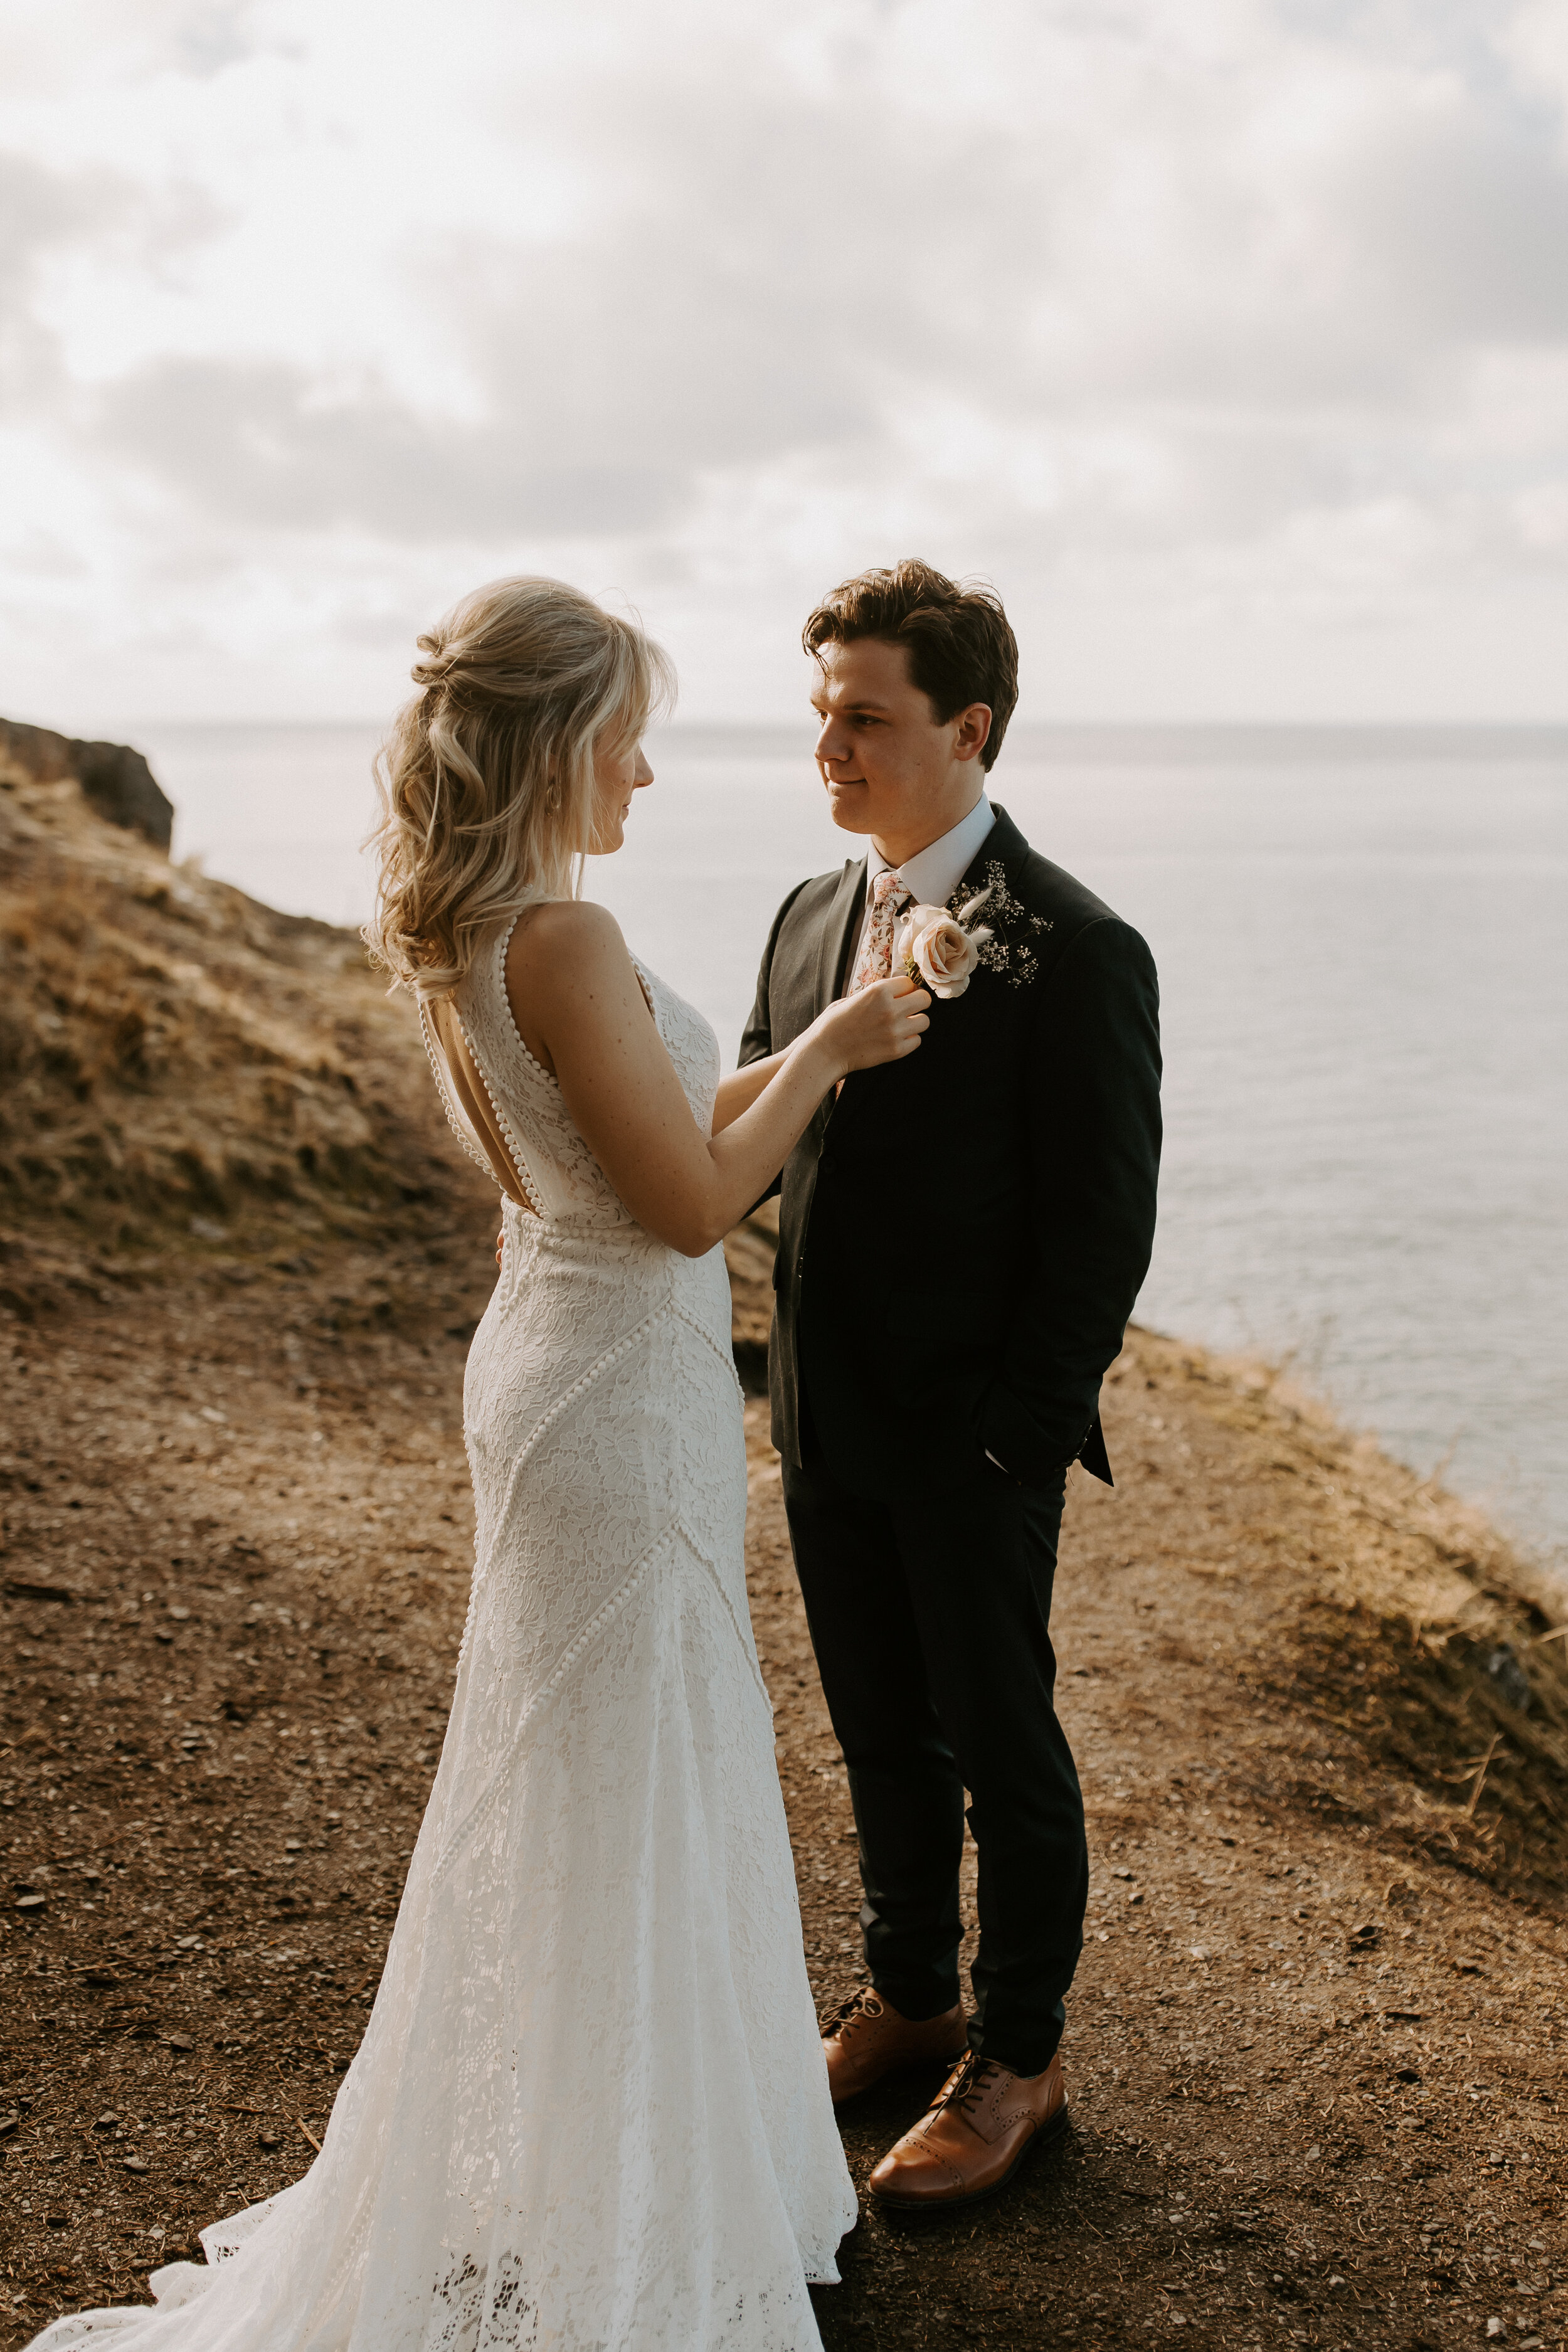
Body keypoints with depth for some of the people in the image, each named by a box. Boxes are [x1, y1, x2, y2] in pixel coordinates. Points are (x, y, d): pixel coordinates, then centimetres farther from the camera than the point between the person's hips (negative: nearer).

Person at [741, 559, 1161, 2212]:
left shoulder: (1078, 953, -16)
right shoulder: (809, 918, 6)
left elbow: (1102, 1230, -15)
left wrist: (1017, 1432, -16)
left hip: (974, 1438, -6)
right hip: (828, 1420, 6)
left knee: (1003, 1746, 10)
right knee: (880, 1732, 20)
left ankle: (1018, 2061, 28)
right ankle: (908, 1996, 39)